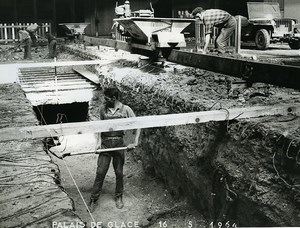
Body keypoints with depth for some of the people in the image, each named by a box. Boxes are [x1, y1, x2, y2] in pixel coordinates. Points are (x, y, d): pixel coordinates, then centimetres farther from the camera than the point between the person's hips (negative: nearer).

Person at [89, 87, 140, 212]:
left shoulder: (125, 109, -4)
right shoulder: (103, 109, 4)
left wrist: (135, 142, -7)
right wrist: (98, 141, 0)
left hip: (119, 143, -1)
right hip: (105, 143, 1)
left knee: (119, 172, 8)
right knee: (100, 172, -1)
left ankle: (118, 197, 28)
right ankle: (93, 199, 11)